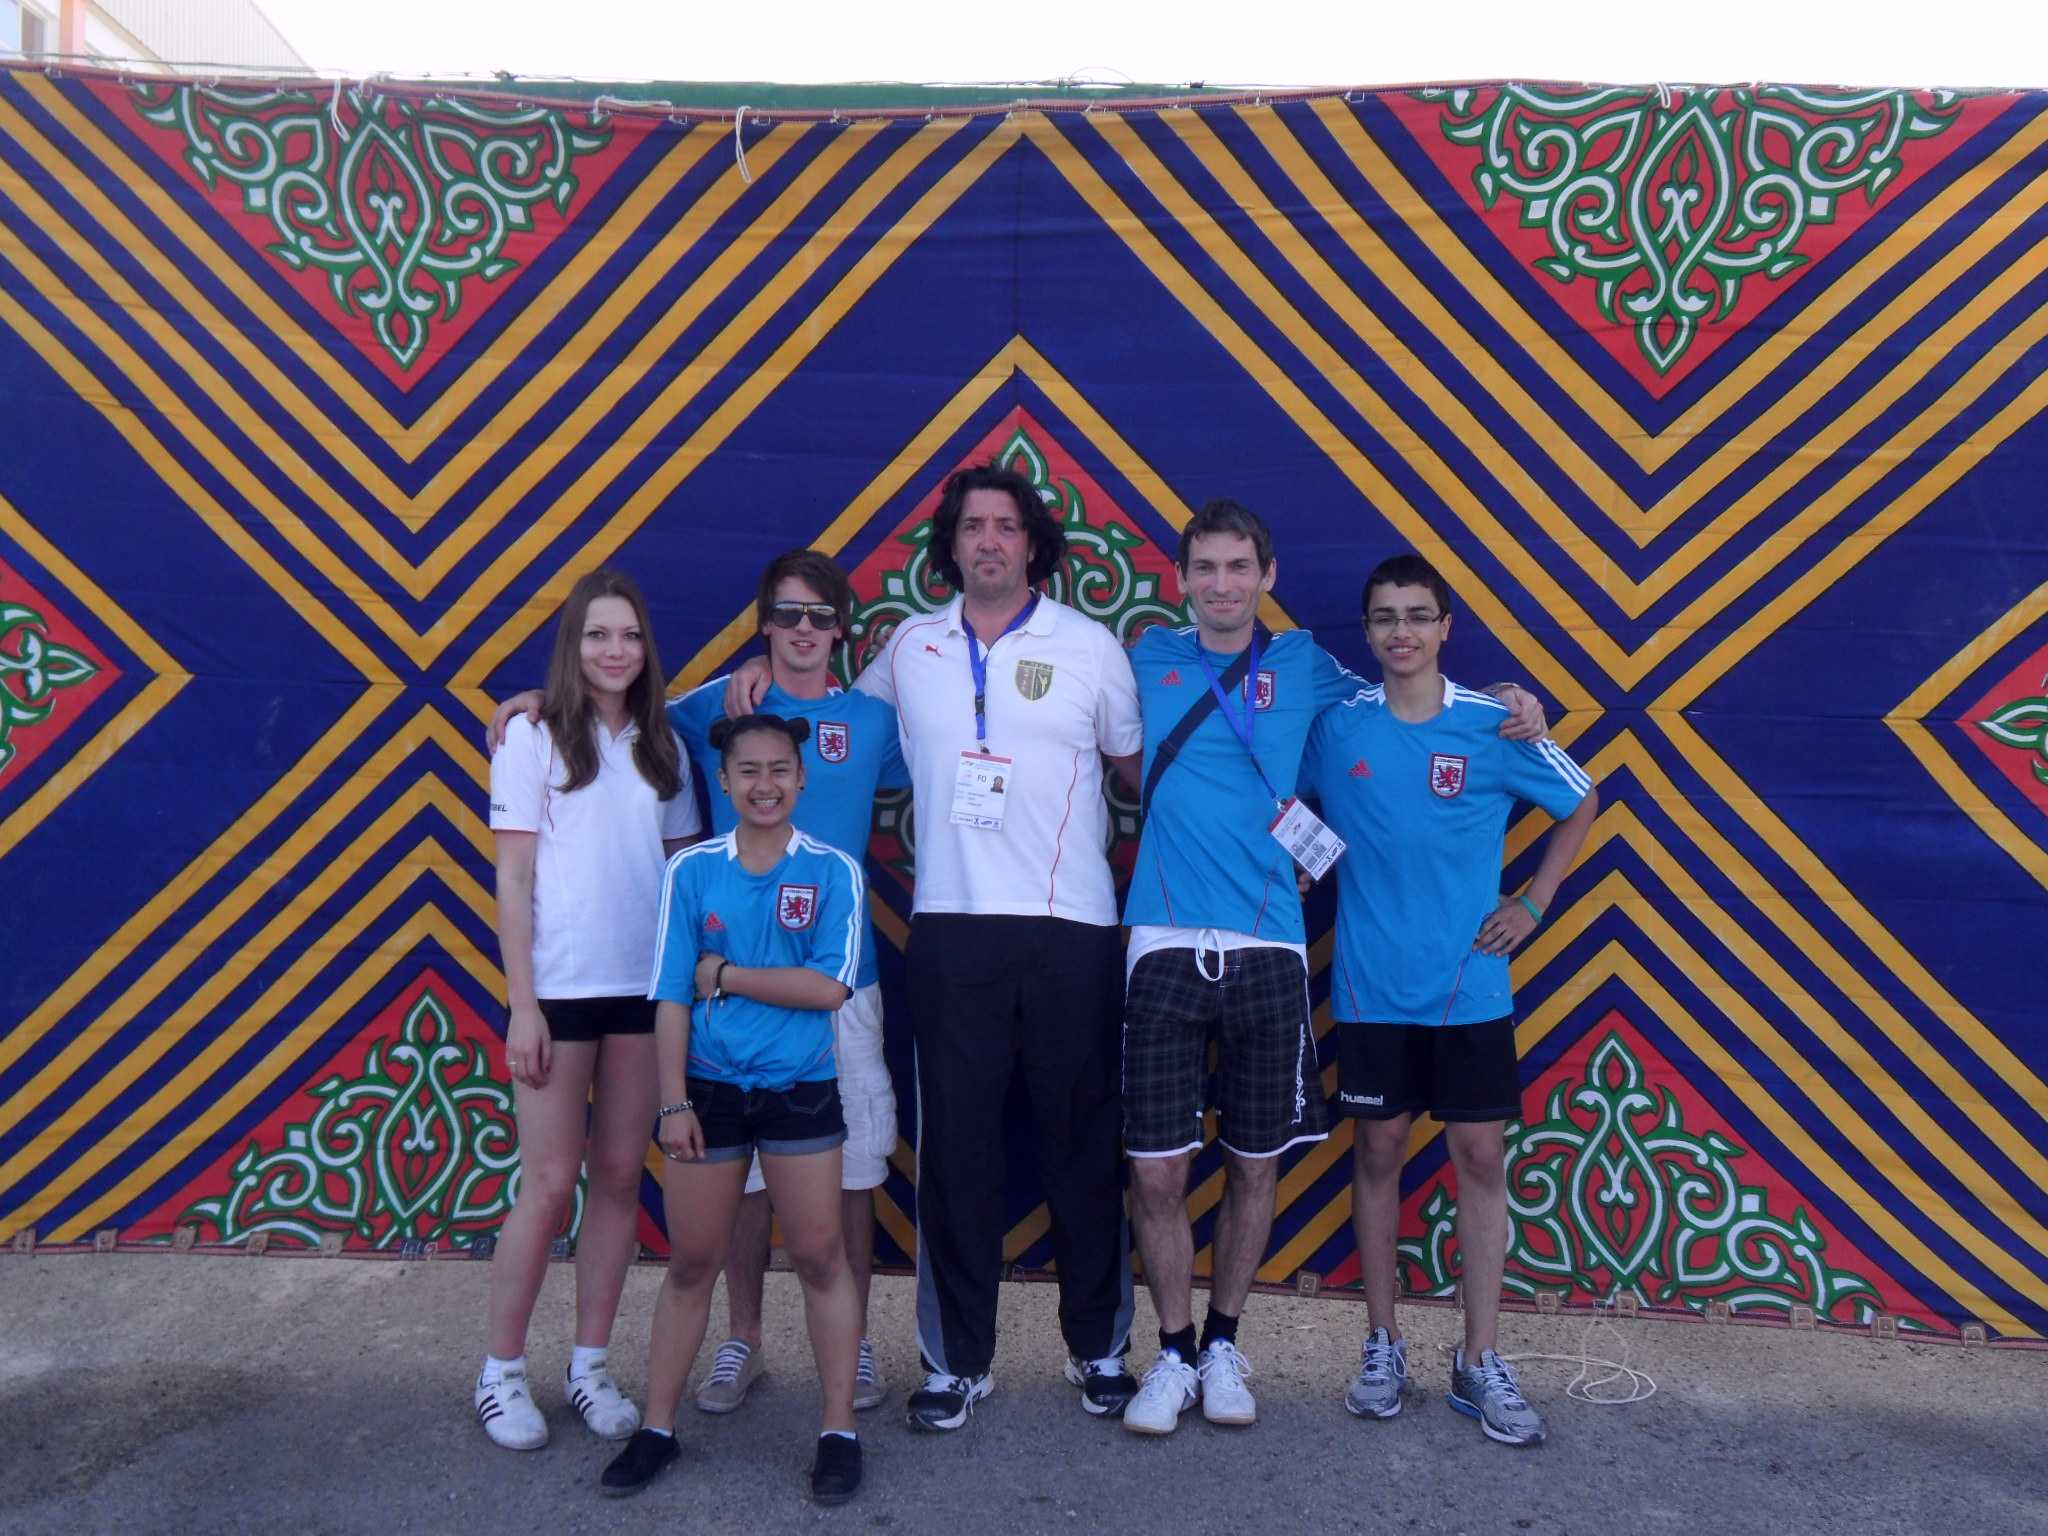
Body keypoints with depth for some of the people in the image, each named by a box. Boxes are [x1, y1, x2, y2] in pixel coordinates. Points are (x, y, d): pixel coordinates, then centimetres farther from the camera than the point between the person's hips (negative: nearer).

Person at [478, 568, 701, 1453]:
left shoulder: (661, 746, 10)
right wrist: (521, 1003, -9)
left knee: (619, 1178, 8)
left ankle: (590, 1368, 21)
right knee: (550, 1185, 0)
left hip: (647, 988, 4)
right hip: (561, 990, -4)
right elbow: (512, 879, -4)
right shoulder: (535, 738, -2)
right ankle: (500, 1375, 16)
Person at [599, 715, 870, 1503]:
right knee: (691, 1263, 12)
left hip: (799, 1090, -1)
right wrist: (673, 1102, -6)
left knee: (820, 1258, 7)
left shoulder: (833, 871, -4)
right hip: (708, 1088, 1)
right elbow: (670, 996, -2)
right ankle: (657, 1428, 26)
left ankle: (839, 1430, 20)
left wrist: (726, 975, -12)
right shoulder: (691, 870, -1)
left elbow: (830, 987, -13)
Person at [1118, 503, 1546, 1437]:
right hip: (1166, 944, 0)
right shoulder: (1152, 658, 10)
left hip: (1267, 949, 1)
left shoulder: (1302, 665, 10)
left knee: (1254, 1167, 9)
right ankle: (1174, 1352, 21)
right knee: (1156, 1173, 0)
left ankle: (1223, 1342, 30)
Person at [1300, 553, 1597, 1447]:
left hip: (1470, 987, 0)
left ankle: (1481, 1363, 16)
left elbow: (1581, 806, 11)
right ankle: (1383, 1348, 22)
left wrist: (1532, 906, 5)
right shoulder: (1336, 727, -2)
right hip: (1371, 987, 0)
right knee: (1378, 1153, 8)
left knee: (1481, 1157, 3)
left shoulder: (1494, 727, -4)